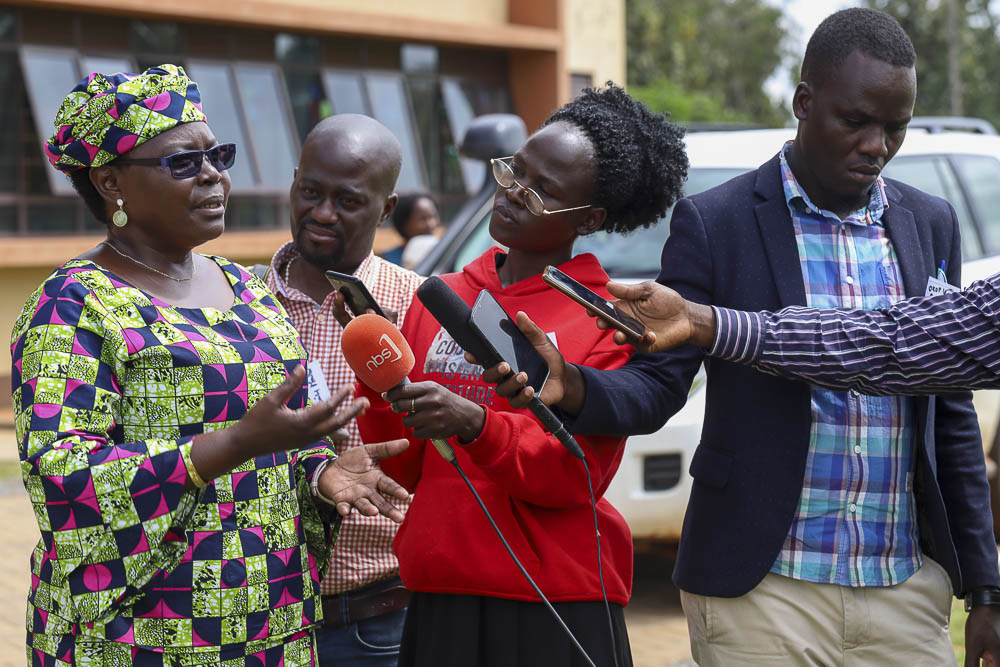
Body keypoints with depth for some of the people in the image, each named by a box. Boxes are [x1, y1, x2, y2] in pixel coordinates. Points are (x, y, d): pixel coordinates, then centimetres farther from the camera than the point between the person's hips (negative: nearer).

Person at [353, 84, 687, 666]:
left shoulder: (607, 322, -4)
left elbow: (576, 474, -12)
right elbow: (411, 471, 8)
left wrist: (475, 425, -26)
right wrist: (380, 392, -9)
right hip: (440, 600, 4)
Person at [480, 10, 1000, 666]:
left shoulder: (931, 224, 9)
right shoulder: (713, 223, -4)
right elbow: (656, 384, -6)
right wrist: (573, 388, -29)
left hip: (908, 596, 4)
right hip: (764, 592, -4)